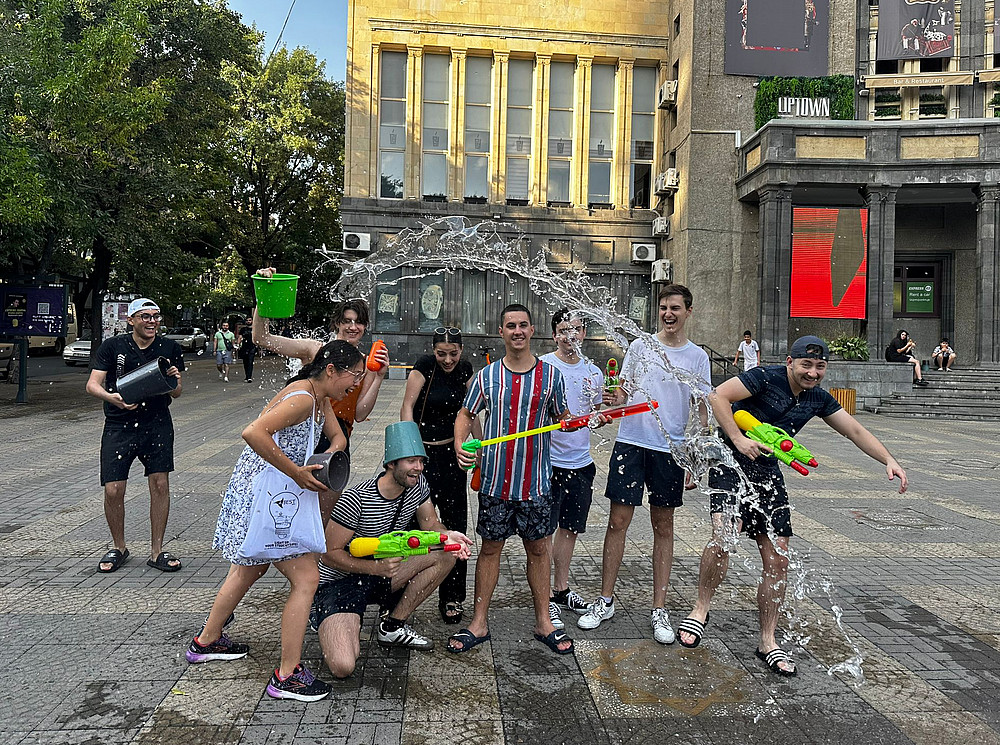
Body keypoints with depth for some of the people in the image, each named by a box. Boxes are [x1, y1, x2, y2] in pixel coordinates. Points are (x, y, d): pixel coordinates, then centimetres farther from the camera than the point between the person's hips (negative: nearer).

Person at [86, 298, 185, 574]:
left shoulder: (170, 348, 1)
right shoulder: (113, 346, -3)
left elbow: (176, 393, 4)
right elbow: (92, 385, -7)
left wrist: (174, 380, -19)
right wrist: (113, 398, -28)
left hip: (157, 424, 1)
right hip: (119, 426, -1)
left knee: (160, 485, -3)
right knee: (113, 491, -4)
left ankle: (156, 551, 12)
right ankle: (119, 548, 21)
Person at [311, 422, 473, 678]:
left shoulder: (417, 484, -6)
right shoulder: (356, 499, -26)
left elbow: (431, 525, 3)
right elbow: (329, 554, -20)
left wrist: (448, 535, -21)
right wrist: (376, 567, -34)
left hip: (381, 572, 7)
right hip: (339, 581, -7)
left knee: (446, 555, -11)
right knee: (342, 666, -26)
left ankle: (392, 626, 0)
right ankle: (329, 625, 10)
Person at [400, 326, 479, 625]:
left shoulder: (465, 369, 4)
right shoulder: (425, 365, -10)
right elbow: (407, 406, -10)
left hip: (452, 452, 4)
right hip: (424, 451, -4)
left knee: (455, 524, 4)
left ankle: (452, 598, 14)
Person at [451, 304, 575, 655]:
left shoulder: (550, 374, 1)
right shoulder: (486, 376, 1)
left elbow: (562, 417, 10)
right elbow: (465, 415, 10)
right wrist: (460, 445, -8)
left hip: (536, 480, 0)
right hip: (495, 479, 0)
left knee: (538, 548, 10)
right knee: (490, 548, 9)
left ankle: (543, 623, 24)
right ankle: (479, 623, 21)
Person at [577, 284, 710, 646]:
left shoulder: (698, 357, 5)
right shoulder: (639, 346, 7)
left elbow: (702, 412, 5)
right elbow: (622, 393, 10)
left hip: (671, 449, 0)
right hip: (631, 442, 0)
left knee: (663, 527, 8)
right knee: (618, 521, 2)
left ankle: (659, 609, 18)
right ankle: (605, 600, 16)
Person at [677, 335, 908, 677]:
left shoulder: (818, 399, 9)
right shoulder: (766, 377, -11)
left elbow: (856, 431, 15)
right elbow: (717, 396, -17)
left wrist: (889, 461, 3)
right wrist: (738, 439, -21)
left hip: (768, 473, 7)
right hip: (731, 461, -7)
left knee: (778, 559, 4)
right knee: (724, 534, -29)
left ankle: (767, 641, 19)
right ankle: (701, 609, -5)